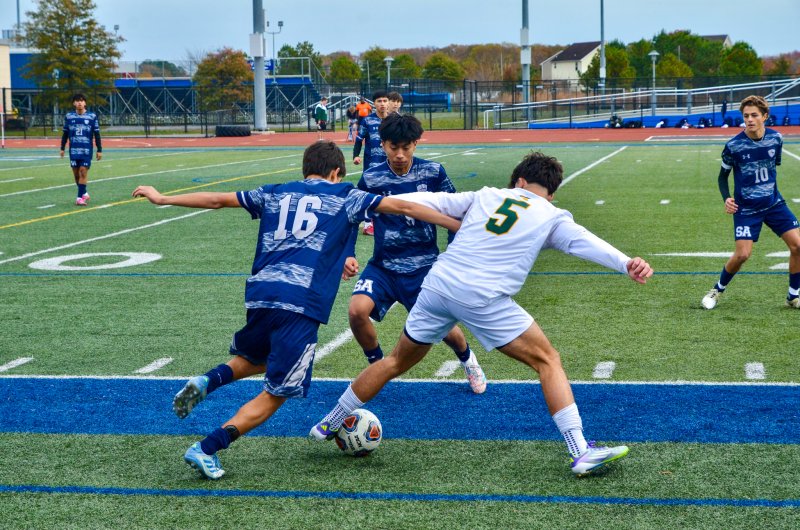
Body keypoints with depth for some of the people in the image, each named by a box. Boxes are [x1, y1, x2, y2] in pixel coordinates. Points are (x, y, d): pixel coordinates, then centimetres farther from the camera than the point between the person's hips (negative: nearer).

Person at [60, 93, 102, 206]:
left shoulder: (92, 116, 0)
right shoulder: (69, 116, 6)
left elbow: (96, 134, 3)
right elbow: (65, 133, 13)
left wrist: (99, 150, 1)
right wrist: (62, 148, 12)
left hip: (87, 150, -3)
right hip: (74, 150, 3)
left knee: (83, 172, -10)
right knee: (76, 173, 6)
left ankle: (80, 197, -7)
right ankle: (84, 193, 25)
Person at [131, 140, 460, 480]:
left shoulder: (274, 194, 22)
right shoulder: (345, 196, 14)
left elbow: (216, 200, 24)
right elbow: (403, 207, 13)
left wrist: (162, 199, 33)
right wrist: (460, 226, 18)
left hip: (260, 294, 5)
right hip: (303, 303, -5)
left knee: (256, 360, 33)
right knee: (276, 394, 5)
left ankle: (207, 382, 4)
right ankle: (206, 450, -3)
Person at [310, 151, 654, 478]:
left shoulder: (486, 196, 20)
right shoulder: (551, 217, 11)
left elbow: (431, 201, 19)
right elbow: (586, 242, -5)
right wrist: (626, 263, -19)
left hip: (437, 286, 4)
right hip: (484, 299, -4)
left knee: (398, 361, 23)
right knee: (548, 361, 7)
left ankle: (329, 425, 35)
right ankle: (581, 454, -2)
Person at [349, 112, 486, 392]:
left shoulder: (433, 172, -5)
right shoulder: (370, 178, -5)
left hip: (424, 265, -1)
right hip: (384, 265, 1)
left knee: (443, 327, -7)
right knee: (357, 310, -23)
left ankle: (466, 358, 31)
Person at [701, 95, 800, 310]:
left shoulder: (776, 138, -4)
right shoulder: (734, 145, -13)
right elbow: (723, 176, -1)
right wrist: (727, 199, -15)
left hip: (774, 203, 4)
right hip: (746, 208, -4)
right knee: (742, 254, -14)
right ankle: (718, 290, 13)